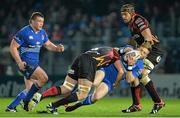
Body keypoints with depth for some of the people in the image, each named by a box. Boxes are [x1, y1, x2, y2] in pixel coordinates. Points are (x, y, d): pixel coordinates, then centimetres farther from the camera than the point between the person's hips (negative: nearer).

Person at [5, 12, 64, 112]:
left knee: (30, 90, 11)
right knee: (44, 78, -22)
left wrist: (57, 48, -1)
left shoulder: (42, 32, 9)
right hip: (26, 63, -9)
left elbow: (48, 44, 21)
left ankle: (11, 107, 19)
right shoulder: (24, 32, -14)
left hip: (34, 64, 9)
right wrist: (19, 62, -21)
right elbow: (13, 47, -12)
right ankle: (26, 102, -12)